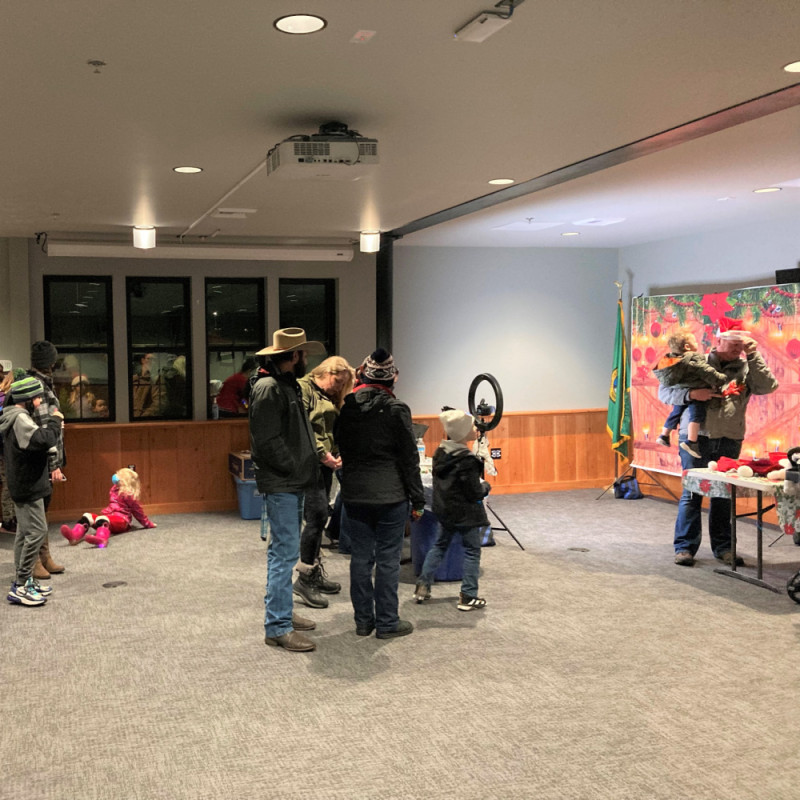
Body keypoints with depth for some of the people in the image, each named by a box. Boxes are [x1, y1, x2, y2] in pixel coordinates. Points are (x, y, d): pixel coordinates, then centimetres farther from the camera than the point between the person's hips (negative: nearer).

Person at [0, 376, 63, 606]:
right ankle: (20, 587, -7)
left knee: (25, 532, 15)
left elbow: (35, 440, 17)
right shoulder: (20, 419, -19)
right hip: (28, 486, -11)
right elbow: (43, 441, -30)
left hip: (23, 485, 11)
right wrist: (54, 421, -15)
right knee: (37, 531, -10)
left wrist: (48, 423, 4)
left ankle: (23, 580, 24)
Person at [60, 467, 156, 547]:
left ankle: (101, 539, -80)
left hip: (121, 519, -8)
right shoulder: (114, 490, 24)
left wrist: (148, 524, 8)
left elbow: (138, 511, 3)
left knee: (101, 519, -42)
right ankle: (74, 536, -51)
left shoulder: (128, 495, -2)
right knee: (87, 516, -18)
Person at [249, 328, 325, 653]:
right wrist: (294, 468, -15)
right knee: (285, 552, -9)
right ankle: (277, 628, -5)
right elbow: (267, 440, -22)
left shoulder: (288, 385, 17)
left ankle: (281, 612, 26)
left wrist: (313, 460, 8)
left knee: (285, 550, 16)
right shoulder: (268, 388, -15)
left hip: (293, 484, 10)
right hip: (279, 486, -10)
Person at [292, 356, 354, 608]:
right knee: (318, 515, -13)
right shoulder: (303, 388, -7)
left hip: (324, 463, 9)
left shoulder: (331, 399, 21)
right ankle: (304, 580, -7)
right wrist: (323, 454, -17)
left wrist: (337, 454, 4)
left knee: (318, 518, 12)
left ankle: (315, 573, 20)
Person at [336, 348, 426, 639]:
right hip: (391, 496, -4)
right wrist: (418, 499, -1)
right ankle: (387, 623, 10)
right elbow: (409, 459, -7)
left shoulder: (346, 408, 3)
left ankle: (363, 620, 19)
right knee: (388, 559, 3)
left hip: (354, 495, 4)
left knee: (360, 558, 11)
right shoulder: (396, 410, -10)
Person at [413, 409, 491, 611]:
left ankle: (423, 587, 18)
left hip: (444, 509, 7)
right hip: (466, 513, -7)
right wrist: (486, 486, 2)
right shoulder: (467, 461, -23)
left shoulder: (440, 453, 1)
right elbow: (475, 493, -20)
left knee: (439, 546, 19)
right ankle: (468, 596, 7)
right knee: (472, 551, 4)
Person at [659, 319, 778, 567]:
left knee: (724, 495, 9)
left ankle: (723, 547, 19)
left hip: (729, 442, 2)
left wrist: (753, 355, -9)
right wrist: (691, 394, -19)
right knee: (691, 493, 1)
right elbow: (665, 391, -1)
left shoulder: (746, 368, 7)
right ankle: (685, 546, 9)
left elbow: (767, 386, -9)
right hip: (696, 437, -2)